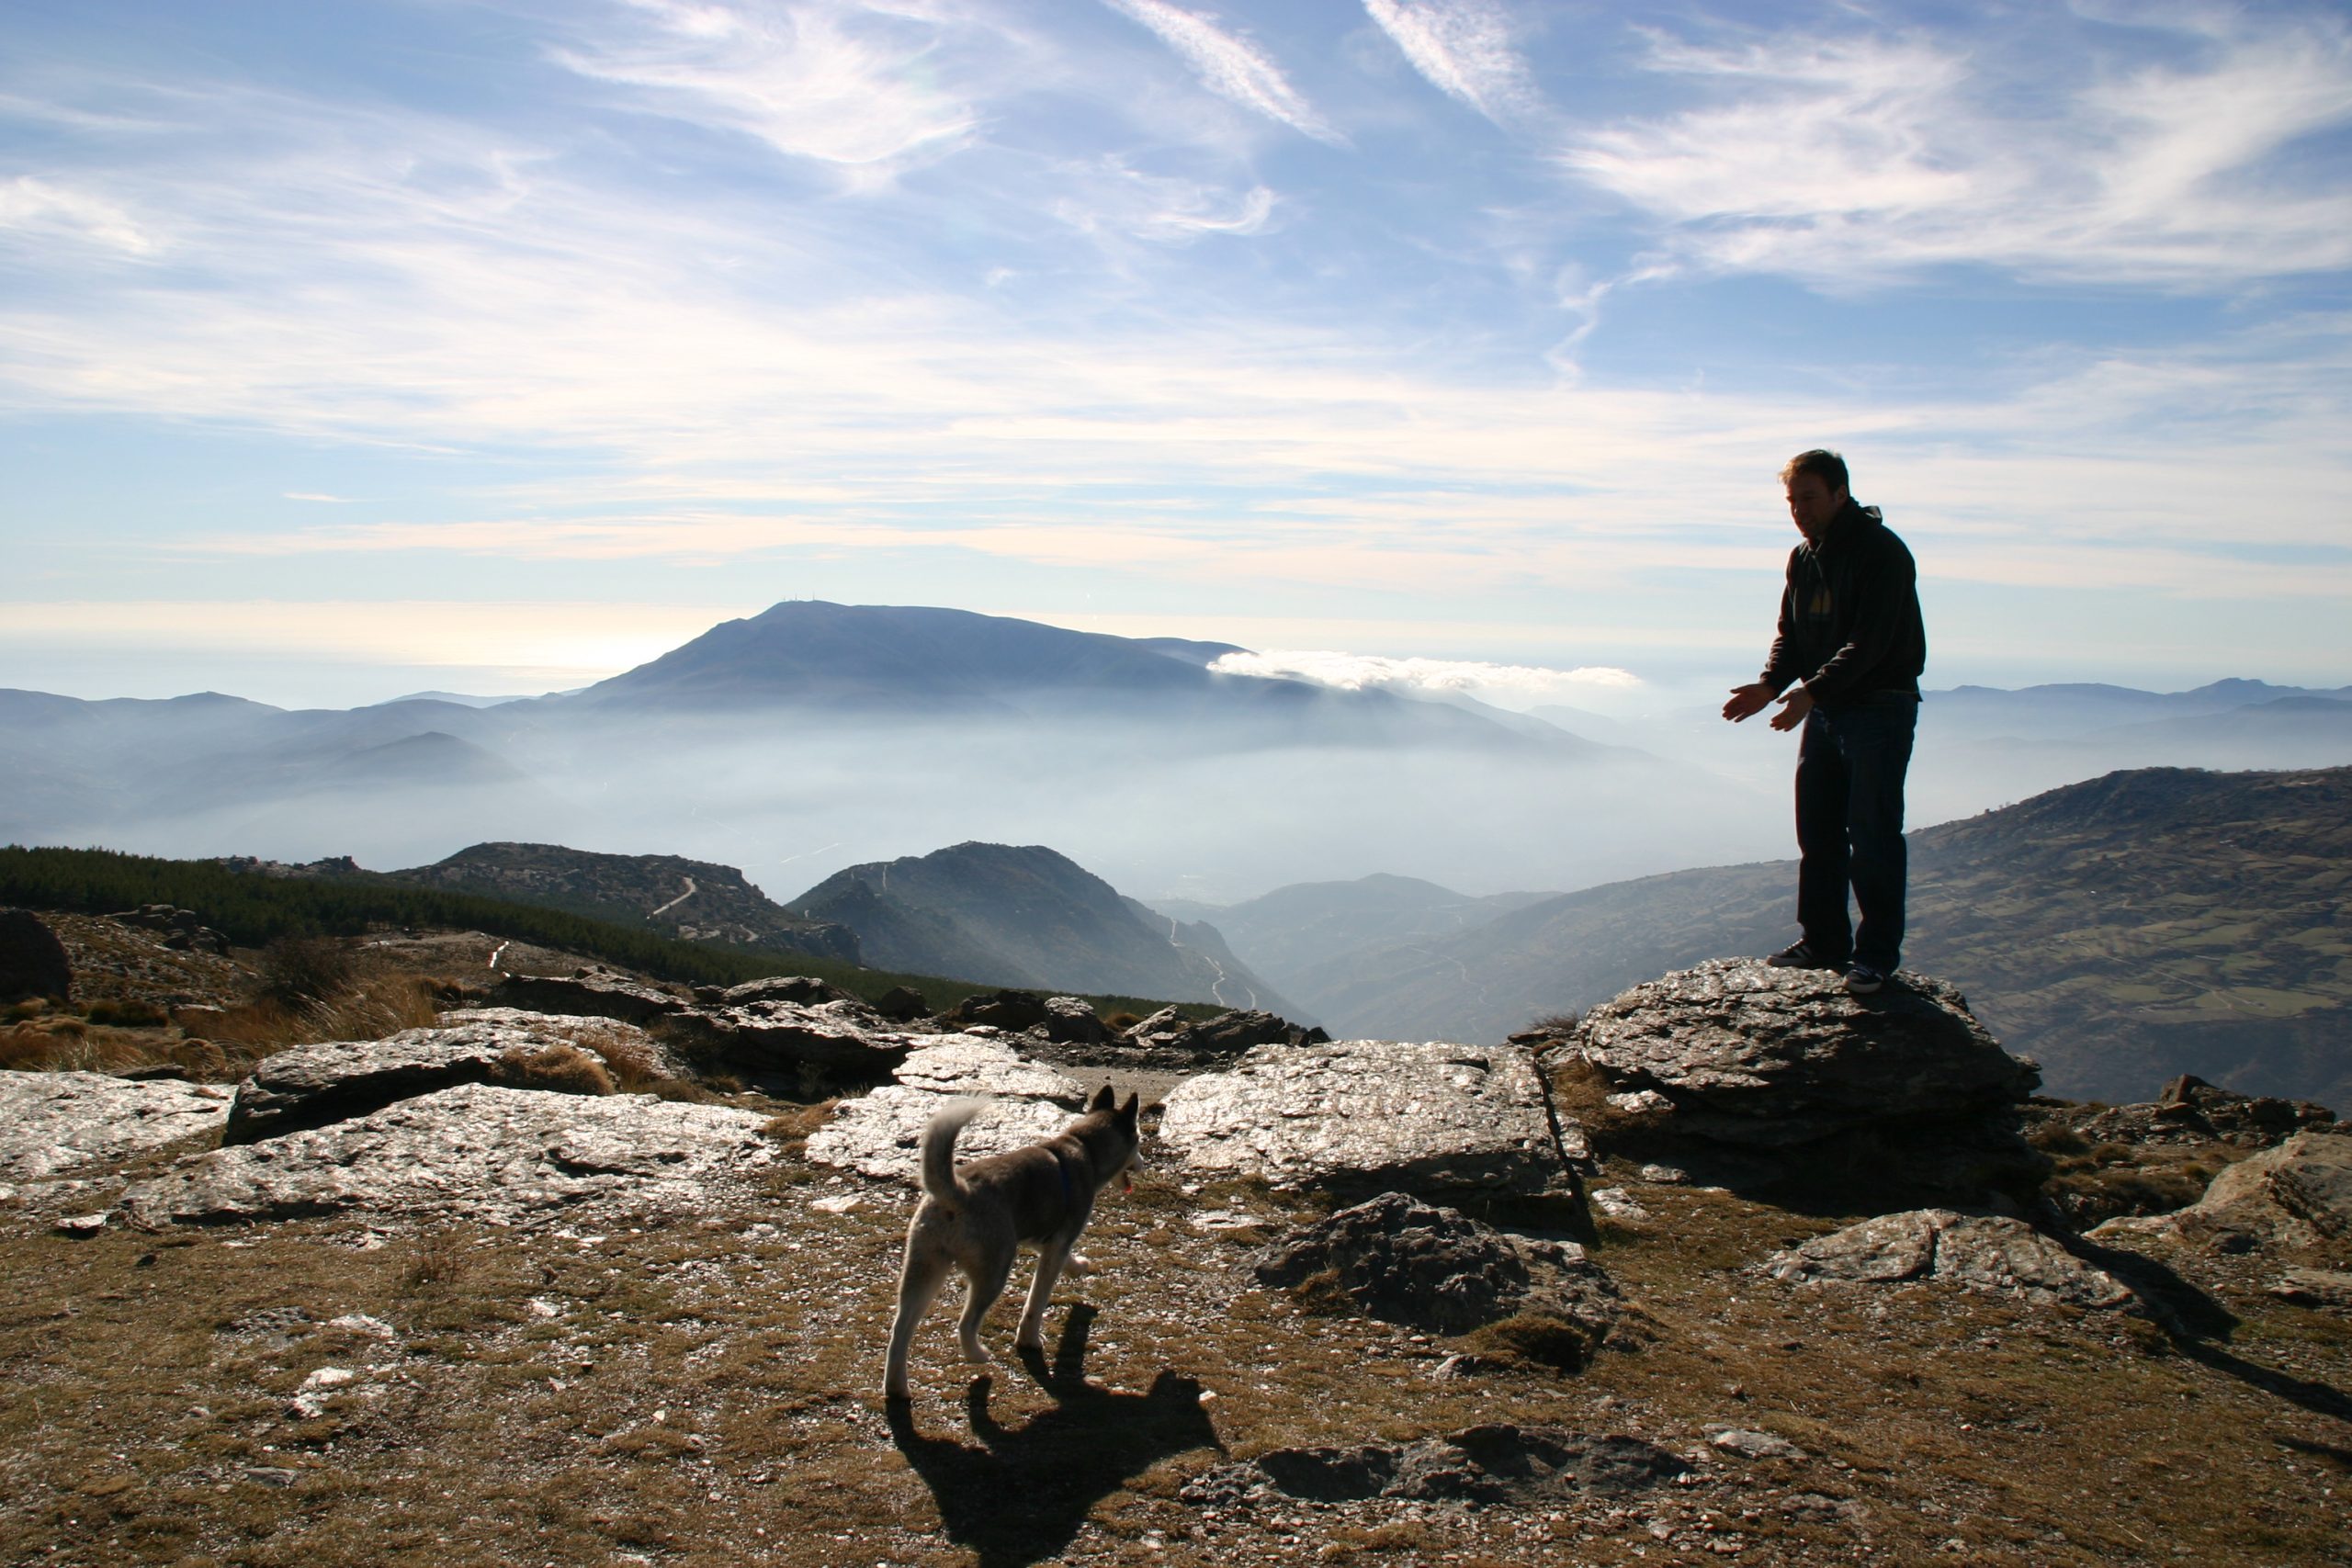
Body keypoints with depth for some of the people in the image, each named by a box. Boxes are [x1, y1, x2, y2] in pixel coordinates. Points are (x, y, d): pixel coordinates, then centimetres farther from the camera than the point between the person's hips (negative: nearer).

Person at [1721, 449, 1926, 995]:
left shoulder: (1881, 552, -15)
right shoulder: (1802, 557, 10)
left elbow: (1869, 642, -24)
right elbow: (1790, 636, 12)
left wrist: (1810, 691, -32)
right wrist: (1770, 684, -7)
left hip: (1880, 709, -8)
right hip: (1824, 709, 8)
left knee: (1872, 833, -5)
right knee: (1817, 832, 10)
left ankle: (1878, 951, 4)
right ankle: (1824, 941, 20)